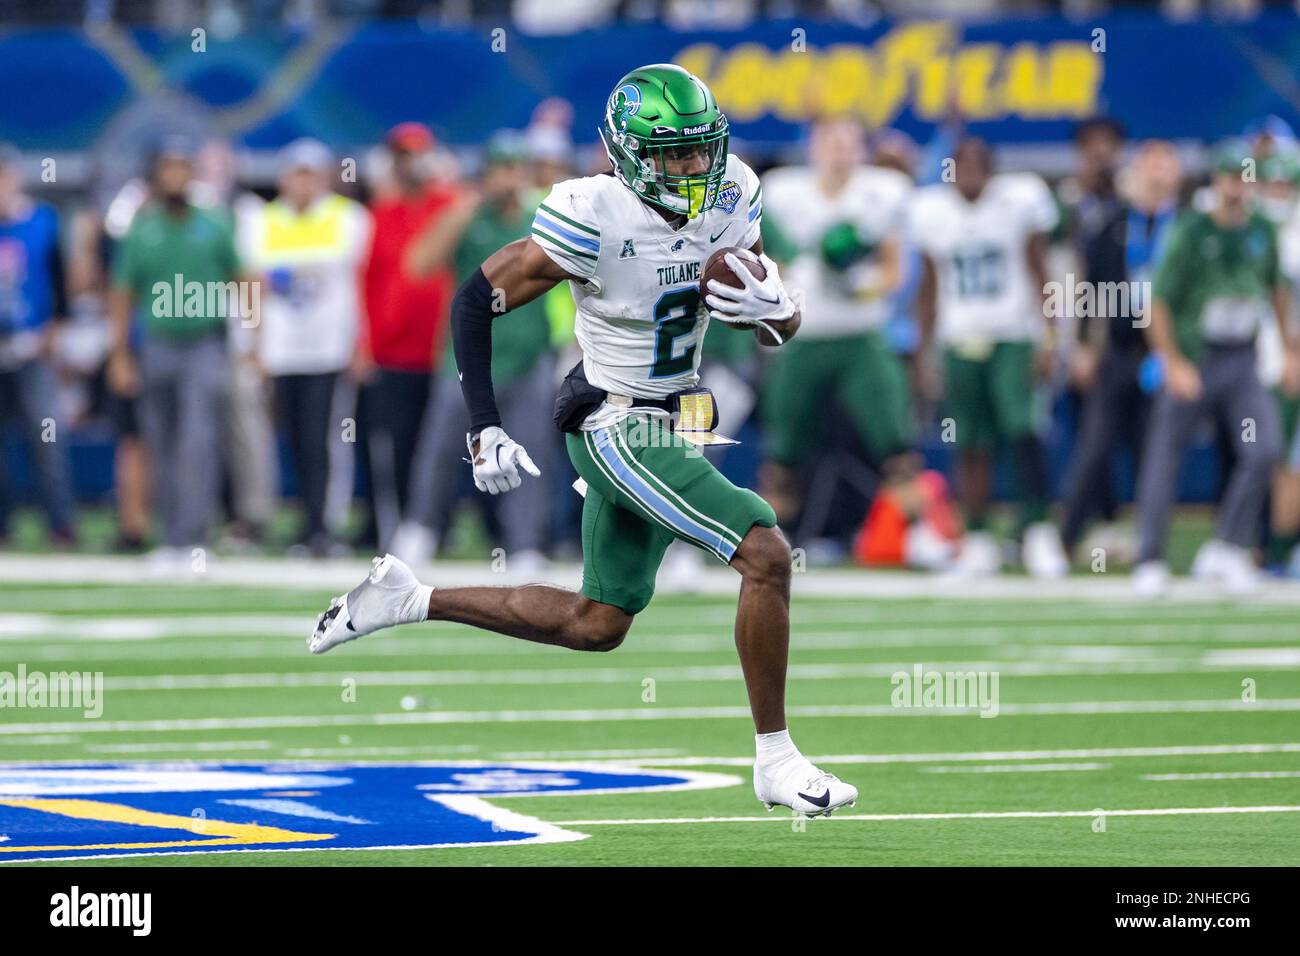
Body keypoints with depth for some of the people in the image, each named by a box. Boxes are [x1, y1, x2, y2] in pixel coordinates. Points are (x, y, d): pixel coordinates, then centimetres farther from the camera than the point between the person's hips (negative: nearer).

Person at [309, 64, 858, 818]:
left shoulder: (728, 197, -2)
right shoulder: (595, 215, -22)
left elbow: (785, 329, 6)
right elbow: (479, 299, -14)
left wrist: (770, 306, -19)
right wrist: (485, 429, -18)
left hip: (664, 430, 8)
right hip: (616, 430, -8)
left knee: (596, 626, 17)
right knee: (766, 553, -18)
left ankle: (409, 600, 29)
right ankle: (776, 761, -8)